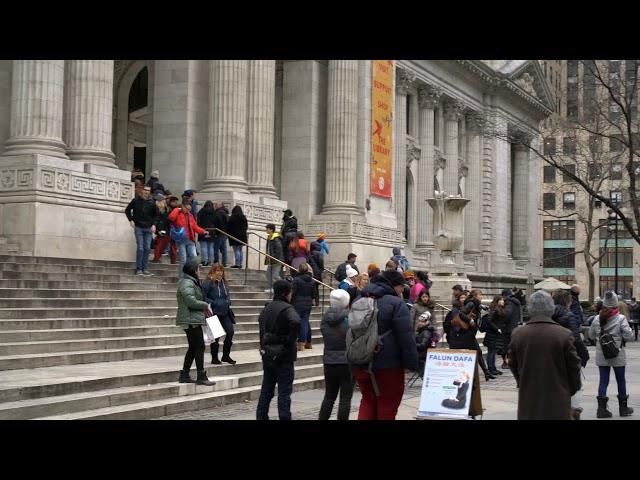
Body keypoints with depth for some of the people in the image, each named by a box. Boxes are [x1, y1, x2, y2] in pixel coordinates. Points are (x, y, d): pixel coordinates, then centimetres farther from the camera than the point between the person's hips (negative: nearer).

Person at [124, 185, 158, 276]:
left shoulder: (152, 202, 3)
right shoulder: (136, 200, -1)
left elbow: (157, 214, 12)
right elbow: (127, 210, 8)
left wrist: (154, 224, 1)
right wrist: (131, 220, -3)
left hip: (149, 228, 2)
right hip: (138, 228, -2)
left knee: (147, 248, 2)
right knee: (140, 248, -6)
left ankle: (145, 269, 9)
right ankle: (138, 269, -1)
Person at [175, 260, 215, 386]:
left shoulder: (191, 282, 18)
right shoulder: (187, 284, -16)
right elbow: (191, 301, -24)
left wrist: (204, 309, 8)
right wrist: (206, 305, -11)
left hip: (191, 320, 11)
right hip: (191, 320, -11)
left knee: (193, 348, 14)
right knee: (199, 347, -7)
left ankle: (184, 375, 18)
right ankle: (201, 377, -5)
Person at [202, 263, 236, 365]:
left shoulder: (224, 283, 11)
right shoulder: (208, 283, -12)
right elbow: (203, 298, -16)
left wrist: (228, 302, 4)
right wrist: (214, 303, -18)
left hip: (225, 313, 6)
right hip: (214, 313, -6)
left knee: (230, 332, 0)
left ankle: (226, 356, 15)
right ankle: (214, 358, 15)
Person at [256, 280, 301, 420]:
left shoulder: (267, 307, 8)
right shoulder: (286, 308, -16)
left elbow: (261, 321, 22)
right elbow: (295, 322, -34)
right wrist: (291, 340, -19)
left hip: (267, 353, 7)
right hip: (283, 356, -7)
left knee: (266, 389, 16)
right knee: (284, 391, 0)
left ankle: (261, 416, 21)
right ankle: (284, 417, 0)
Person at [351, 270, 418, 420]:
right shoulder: (396, 303, -11)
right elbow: (406, 338, -17)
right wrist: (412, 363, -12)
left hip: (360, 363, 6)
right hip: (387, 365, -6)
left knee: (368, 401, 19)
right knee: (388, 405, 6)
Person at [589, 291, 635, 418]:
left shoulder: (597, 319, -3)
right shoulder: (621, 319, -15)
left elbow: (591, 335, 7)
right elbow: (629, 336, -13)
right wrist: (620, 337, 6)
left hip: (601, 356, 3)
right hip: (618, 355, -3)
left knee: (603, 381, 7)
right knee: (621, 381, 13)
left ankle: (601, 408, 2)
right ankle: (623, 408, 23)